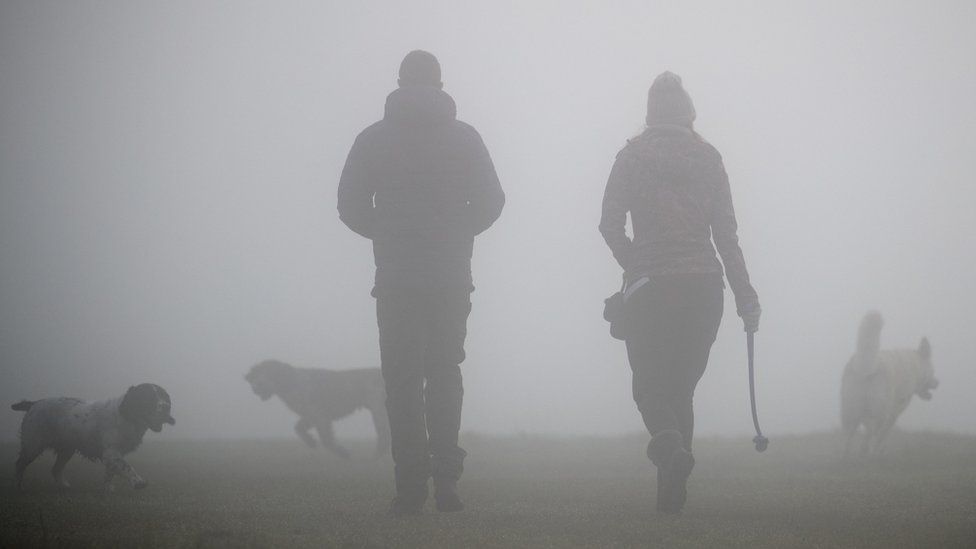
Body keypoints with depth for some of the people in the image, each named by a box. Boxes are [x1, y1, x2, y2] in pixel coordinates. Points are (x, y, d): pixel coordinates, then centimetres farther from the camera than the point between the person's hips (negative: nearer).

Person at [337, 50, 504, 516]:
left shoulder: (373, 139, 2)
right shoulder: (464, 137, 3)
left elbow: (351, 206, -1)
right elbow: (490, 202, -1)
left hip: (396, 278, -1)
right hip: (452, 278, 1)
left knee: (402, 378, 3)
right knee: (444, 373, 12)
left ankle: (411, 485, -5)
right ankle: (446, 477, 2)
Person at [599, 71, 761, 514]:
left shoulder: (631, 157, 3)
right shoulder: (708, 159, 7)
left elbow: (610, 225, -2)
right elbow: (725, 232, 2)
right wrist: (744, 295, 5)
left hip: (648, 287, -2)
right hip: (702, 285, 2)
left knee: (649, 384, 5)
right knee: (682, 386, 12)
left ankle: (670, 445, -27)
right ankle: (672, 493, 7)